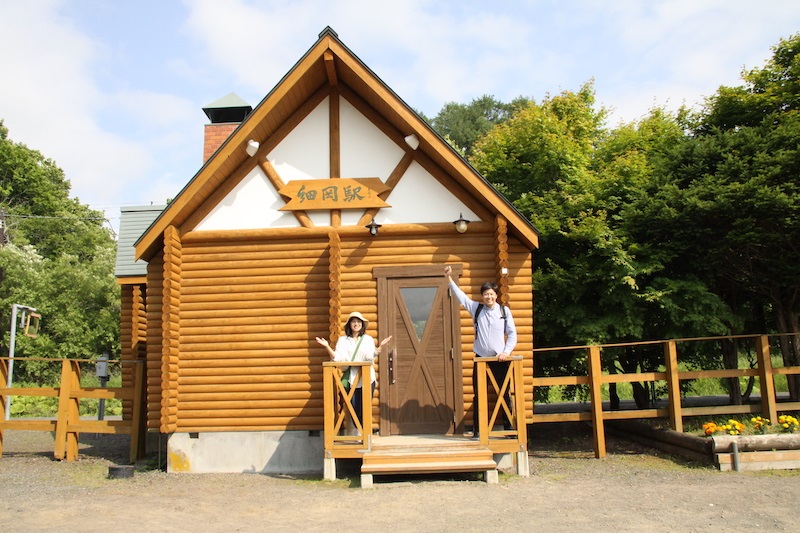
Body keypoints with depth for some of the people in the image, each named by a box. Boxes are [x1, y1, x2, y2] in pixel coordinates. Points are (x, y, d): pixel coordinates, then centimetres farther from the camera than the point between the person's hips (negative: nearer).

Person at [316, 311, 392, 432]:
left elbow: (370, 356, -5)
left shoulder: (368, 339, 9)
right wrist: (327, 347, -12)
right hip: (351, 379, 1)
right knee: (354, 409, -1)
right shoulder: (343, 340, 9)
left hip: (367, 378, 0)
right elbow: (338, 358, -2)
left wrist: (380, 347, -19)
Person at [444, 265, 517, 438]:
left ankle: (508, 427, 17)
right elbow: (460, 296, -1)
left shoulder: (504, 311, 2)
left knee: (505, 394, 6)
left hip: (499, 359, -1)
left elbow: (512, 334, 2)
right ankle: (477, 430, 11)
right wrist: (449, 279, -10)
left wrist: (507, 352, -10)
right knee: (479, 396, 4)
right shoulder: (476, 308, 4)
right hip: (480, 359, 1)